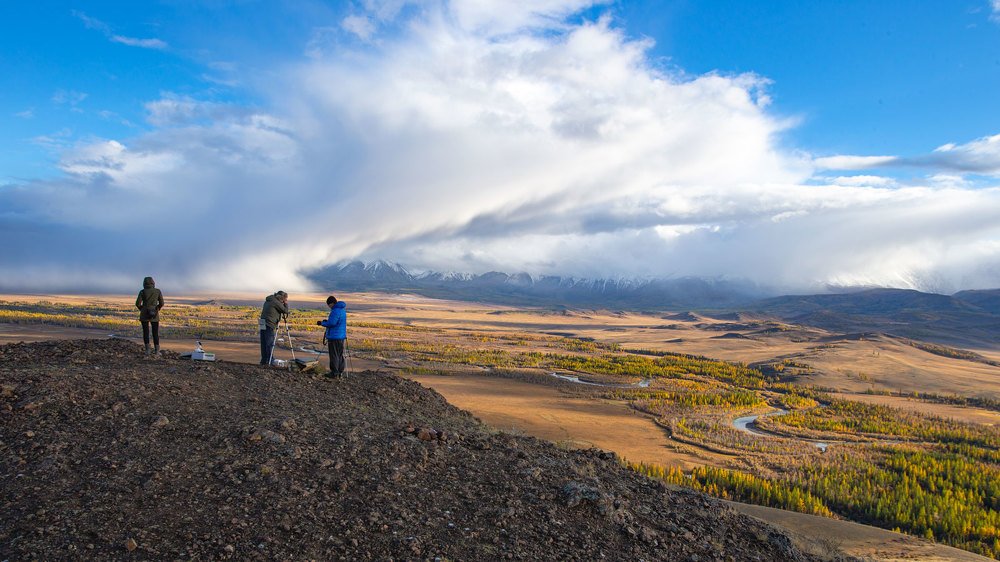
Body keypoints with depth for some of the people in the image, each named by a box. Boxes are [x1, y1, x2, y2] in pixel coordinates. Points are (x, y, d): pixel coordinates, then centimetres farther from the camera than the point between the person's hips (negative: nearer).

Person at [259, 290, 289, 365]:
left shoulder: (267, 301, 17)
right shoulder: (276, 302, -9)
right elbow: (285, 311, -5)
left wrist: (283, 304, 18)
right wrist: (286, 303, 9)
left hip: (262, 325, 8)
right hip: (270, 326, -8)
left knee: (263, 344, 12)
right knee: (270, 344, -2)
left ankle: (263, 361, 17)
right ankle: (267, 362, 1)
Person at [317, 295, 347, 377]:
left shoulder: (335, 311, -18)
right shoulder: (343, 310, 13)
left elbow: (331, 323, -21)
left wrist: (322, 323, -7)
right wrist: (327, 321, 15)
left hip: (334, 337, -9)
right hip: (341, 336, 9)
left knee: (334, 355, -2)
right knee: (340, 354, 13)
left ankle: (334, 372, 1)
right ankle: (340, 372, 16)